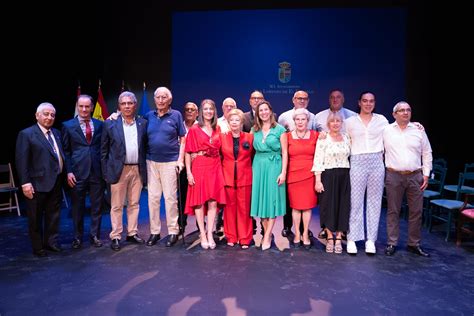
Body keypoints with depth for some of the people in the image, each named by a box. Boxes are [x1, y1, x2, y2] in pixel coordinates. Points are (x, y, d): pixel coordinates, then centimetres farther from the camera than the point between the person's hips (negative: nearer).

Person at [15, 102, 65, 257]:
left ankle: (51, 241, 30)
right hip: (38, 183, -6)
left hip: (56, 182, 6)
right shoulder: (26, 134, -6)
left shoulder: (57, 133, 12)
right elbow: (21, 161, -12)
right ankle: (38, 247, 22)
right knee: (36, 217, 8)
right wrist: (25, 183, -17)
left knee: (54, 214, 15)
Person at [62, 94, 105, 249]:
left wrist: (105, 169, 2)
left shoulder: (100, 125, 7)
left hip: (97, 172, 2)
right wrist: (68, 171, -6)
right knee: (77, 207, 9)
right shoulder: (68, 125, 3)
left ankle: (95, 235, 23)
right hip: (78, 173, -1)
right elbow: (66, 151, 2)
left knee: (97, 206, 8)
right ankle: (78, 237, 24)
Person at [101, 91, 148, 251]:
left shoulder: (143, 123, 6)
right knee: (117, 206, 4)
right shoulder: (110, 124, 0)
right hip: (119, 170, -2)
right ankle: (115, 236, 15)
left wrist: (145, 169, 4)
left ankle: (132, 233, 24)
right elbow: (104, 150, 2)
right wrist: (106, 172, -2)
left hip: (137, 170, 3)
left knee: (134, 204, 12)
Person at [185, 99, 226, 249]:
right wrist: (188, 172, -11)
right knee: (199, 201, 0)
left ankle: (210, 234, 8)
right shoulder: (194, 130, 2)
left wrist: (221, 167, 3)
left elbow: (220, 150, 15)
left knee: (213, 201, 0)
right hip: (199, 167, -3)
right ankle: (203, 235, 9)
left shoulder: (218, 129, 11)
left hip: (215, 168, 3)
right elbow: (188, 152, -2)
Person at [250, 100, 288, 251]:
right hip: (258, 167, 4)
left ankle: (267, 236, 5)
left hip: (274, 166, -4)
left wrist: (283, 172, -11)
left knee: (272, 199, -1)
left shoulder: (280, 129, -1)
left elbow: (284, 152, -3)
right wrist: (253, 169, 4)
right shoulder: (255, 130, 10)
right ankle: (267, 233, 18)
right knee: (260, 198, 5)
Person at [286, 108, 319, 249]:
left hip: (309, 174, 0)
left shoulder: (315, 135, 4)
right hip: (293, 174, 0)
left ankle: (305, 234, 16)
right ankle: (297, 234, 18)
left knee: (307, 205, 3)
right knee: (295, 205, 5)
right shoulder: (288, 136, 3)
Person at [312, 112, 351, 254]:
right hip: (328, 176, -3)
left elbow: (350, 156, 13)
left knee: (343, 206, 5)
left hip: (344, 176, 4)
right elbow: (318, 161, -7)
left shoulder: (346, 137, 9)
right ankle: (330, 238, 15)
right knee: (328, 206, 1)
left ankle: (339, 238, 16)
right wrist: (318, 181, -13)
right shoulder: (323, 139, -4)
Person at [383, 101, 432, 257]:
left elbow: (427, 154, 10)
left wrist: (426, 174, 4)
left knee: (416, 212, 7)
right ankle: (391, 243, 14)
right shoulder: (386, 130, 2)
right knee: (393, 211, 4)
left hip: (415, 176, 2)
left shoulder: (419, 130, 7)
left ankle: (414, 244, 20)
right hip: (393, 176, -2)